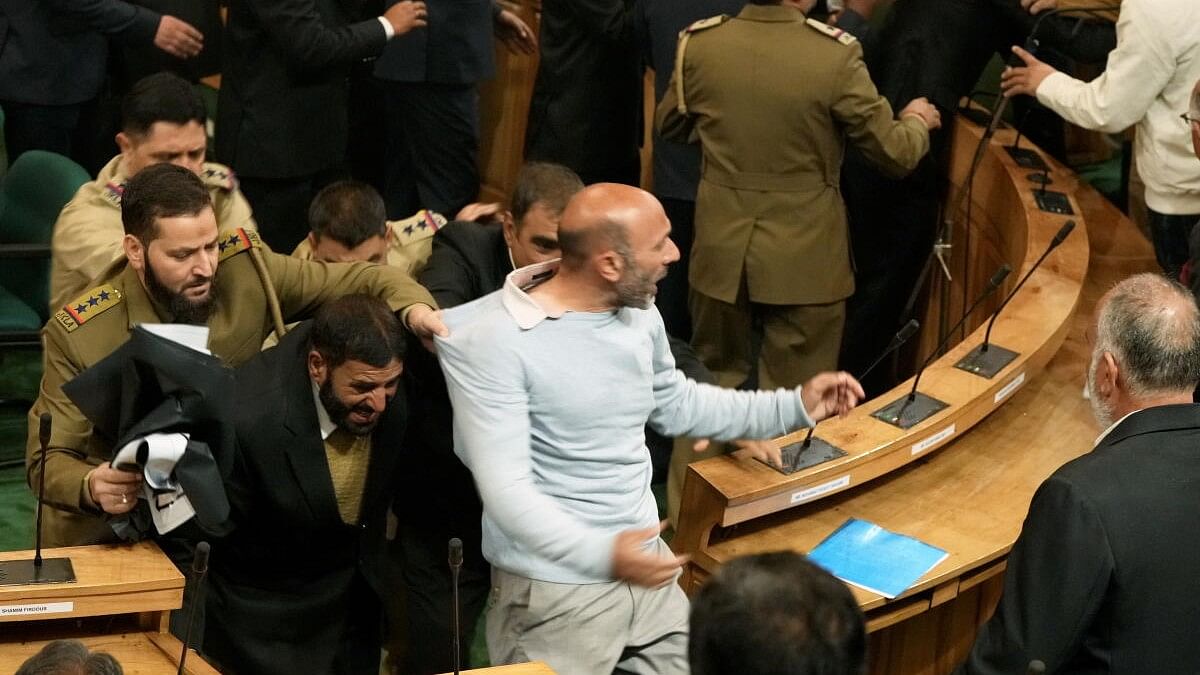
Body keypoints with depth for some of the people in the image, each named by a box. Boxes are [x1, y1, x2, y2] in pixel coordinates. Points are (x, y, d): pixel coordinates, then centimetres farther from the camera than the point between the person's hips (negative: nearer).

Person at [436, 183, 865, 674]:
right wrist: (599, 553, -38)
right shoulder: (492, 339, -20)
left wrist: (794, 407, 14)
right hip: (556, 589, -6)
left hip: (645, 568, 7)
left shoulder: (639, 312, 4)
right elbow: (505, 488, -25)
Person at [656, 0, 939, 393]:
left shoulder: (698, 44, -8)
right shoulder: (836, 55, -18)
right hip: (804, 257, -3)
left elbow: (668, 126, 12)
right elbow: (895, 154, -8)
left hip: (721, 252, 3)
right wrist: (916, 120, 15)